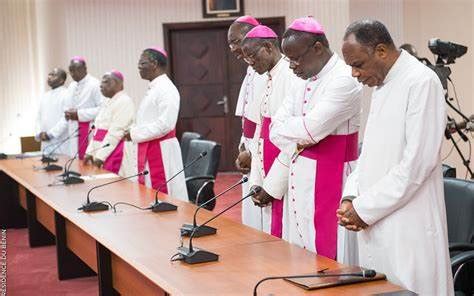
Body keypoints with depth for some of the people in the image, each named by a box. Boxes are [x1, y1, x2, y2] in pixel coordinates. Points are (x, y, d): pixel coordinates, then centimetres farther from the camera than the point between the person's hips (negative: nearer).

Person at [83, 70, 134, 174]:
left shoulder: (124, 101, -10)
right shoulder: (108, 101, 19)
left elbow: (115, 132, -17)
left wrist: (101, 156, -19)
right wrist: (90, 152, 13)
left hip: (114, 152, -9)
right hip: (100, 151, 9)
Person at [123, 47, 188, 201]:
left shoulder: (166, 89, -14)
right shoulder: (153, 88, 15)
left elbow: (164, 124, -23)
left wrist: (135, 134, -16)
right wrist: (132, 131, 6)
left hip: (161, 151, -10)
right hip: (148, 150, 10)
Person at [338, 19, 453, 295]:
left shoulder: (422, 82, -14)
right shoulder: (382, 85, 14)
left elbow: (417, 163, -19)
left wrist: (365, 208, -14)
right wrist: (351, 196, 3)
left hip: (408, 229, -8)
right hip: (378, 225, 8)